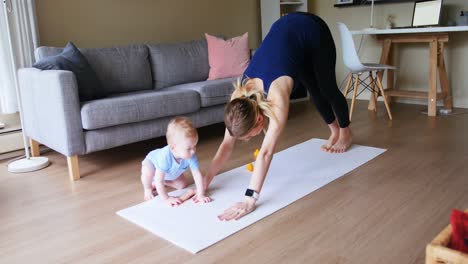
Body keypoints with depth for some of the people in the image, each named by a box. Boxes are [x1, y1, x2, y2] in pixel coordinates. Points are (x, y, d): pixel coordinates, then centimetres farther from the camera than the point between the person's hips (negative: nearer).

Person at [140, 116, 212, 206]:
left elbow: (197, 174, -31)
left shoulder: (191, 156, -36)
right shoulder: (165, 157, -49)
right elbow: (158, 179, -44)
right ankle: (148, 188, -3)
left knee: (183, 185, 3)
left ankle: (165, 182, 25)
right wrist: (166, 198, -42)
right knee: (147, 172, -36)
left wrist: (201, 195, -37)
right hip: (152, 161, -5)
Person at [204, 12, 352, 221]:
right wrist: (205, 182, -25)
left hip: (312, 32, -4)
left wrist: (250, 199, -50)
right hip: (284, 29, 4)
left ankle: (346, 133, 41)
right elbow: (226, 144, -19)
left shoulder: (276, 96, -41)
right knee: (314, 91, 17)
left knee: (327, 88, 14)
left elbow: (266, 152, -46)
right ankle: (335, 131, 43)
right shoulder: (239, 99, -24)